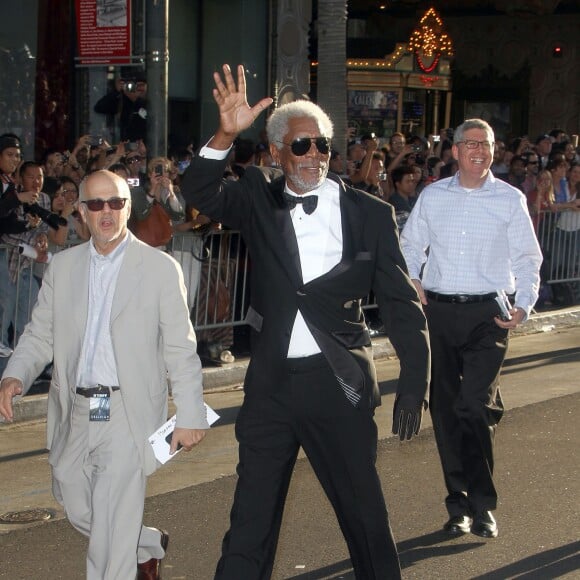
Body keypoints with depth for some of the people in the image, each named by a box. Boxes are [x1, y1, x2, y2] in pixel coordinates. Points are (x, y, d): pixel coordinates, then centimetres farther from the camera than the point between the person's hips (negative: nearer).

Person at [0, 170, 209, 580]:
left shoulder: (161, 268, -4)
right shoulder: (63, 266, 7)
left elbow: (181, 351, -4)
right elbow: (40, 334, 9)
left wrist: (190, 416, -7)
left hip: (129, 412, -5)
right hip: (76, 412, 5)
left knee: (112, 534, -9)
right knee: (79, 512, 18)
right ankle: (150, 546, 44)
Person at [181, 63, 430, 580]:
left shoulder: (370, 214, -1)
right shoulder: (259, 201, 4)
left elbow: (401, 302, -1)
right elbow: (201, 194, -12)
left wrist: (414, 382, -9)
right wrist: (226, 135, -28)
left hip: (338, 382, -2)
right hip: (271, 382, 2)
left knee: (365, 511, 8)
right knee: (251, 515, 10)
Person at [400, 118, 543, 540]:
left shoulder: (510, 200, 3)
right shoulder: (433, 197, 9)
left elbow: (527, 259, 5)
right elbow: (411, 246, 17)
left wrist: (524, 305, -9)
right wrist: (411, 280, -2)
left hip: (488, 314, -3)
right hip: (439, 311, 3)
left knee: (476, 405, -15)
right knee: (445, 409, 5)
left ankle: (482, 505, -4)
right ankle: (459, 503, 15)